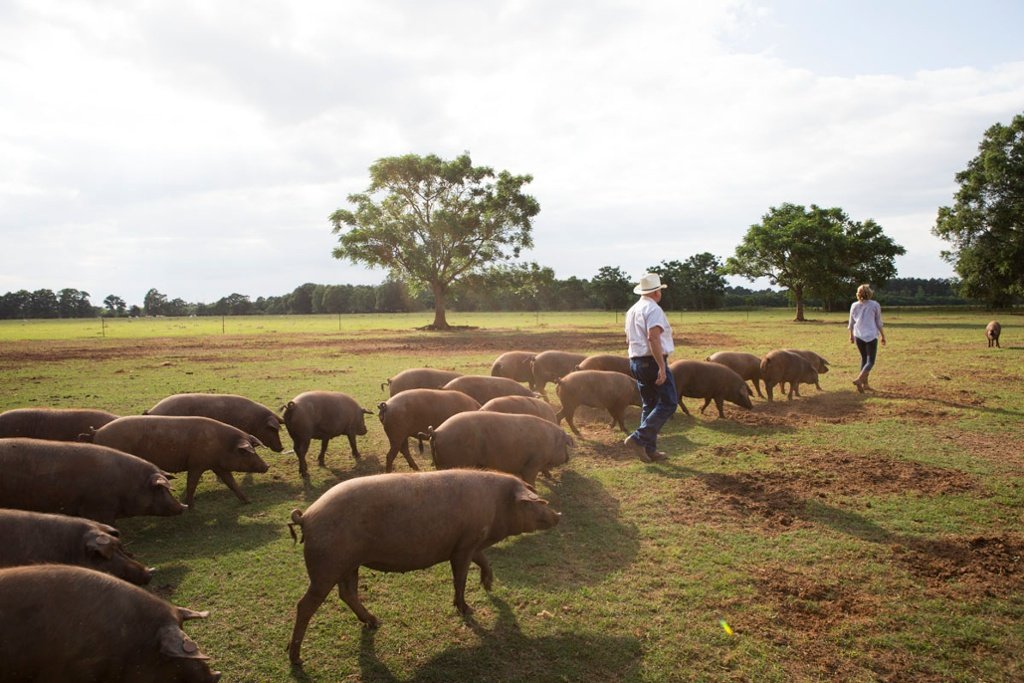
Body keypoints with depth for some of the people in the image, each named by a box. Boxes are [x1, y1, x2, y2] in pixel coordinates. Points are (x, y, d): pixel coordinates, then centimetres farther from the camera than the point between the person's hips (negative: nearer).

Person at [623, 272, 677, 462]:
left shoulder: (632, 310, 15)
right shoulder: (653, 309, -13)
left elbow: (628, 339, 21)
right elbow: (653, 337, -24)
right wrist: (662, 367, -26)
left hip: (636, 361, 9)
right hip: (653, 361, -9)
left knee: (649, 405, 14)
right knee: (668, 402, -4)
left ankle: (649, 449, 15)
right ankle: (638, 438, -12)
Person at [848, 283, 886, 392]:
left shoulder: (854, 306, 4)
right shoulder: (875, 305, -4)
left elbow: (851, 323, 11)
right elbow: (879, 322, 0)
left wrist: (851, 335, 24)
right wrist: (883, 336, 9)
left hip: (858, 335, 4)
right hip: (871, 335, -4)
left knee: (864, 358, 18)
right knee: (871, 361, -2)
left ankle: (865, 384, 17)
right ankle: (859, 379, -23)